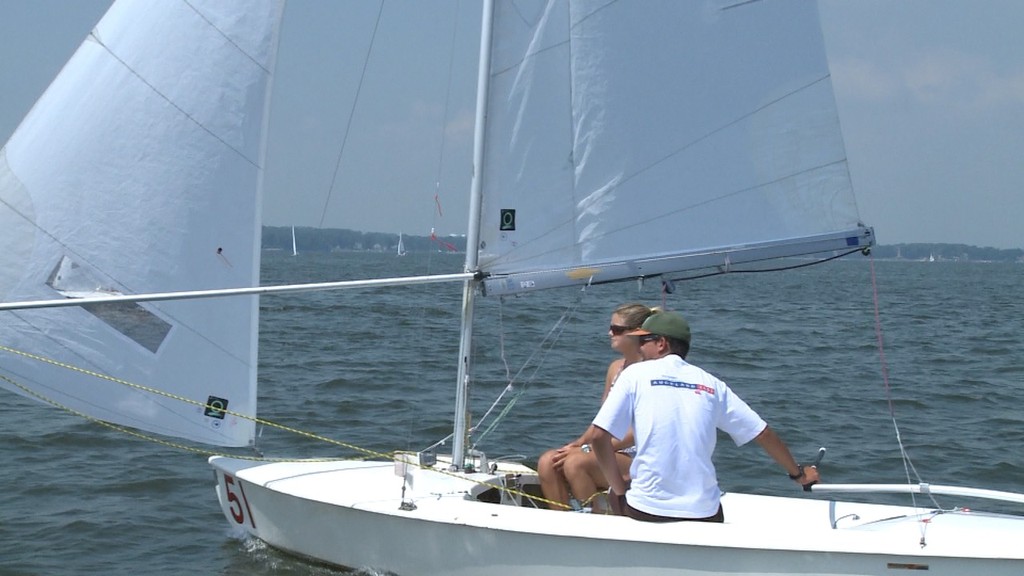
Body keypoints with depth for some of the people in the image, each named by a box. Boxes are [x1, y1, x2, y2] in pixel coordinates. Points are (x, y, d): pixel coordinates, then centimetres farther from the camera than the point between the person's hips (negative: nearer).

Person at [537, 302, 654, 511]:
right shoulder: (615, 367, 15)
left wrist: (589, 448, -19)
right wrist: (580, 442, -1)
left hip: (638, 458, -8)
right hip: (609, 449, 8)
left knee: (576, 463, -30)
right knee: (548, 461, -14)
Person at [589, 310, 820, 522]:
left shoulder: (635, 374, 1)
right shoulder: (710, 383, 10)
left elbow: (598, 435, -7)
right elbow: (763, 434, 12)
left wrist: (619, 489, 5)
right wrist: (798, 473, 26)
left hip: (647, 508, -3)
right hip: (704, 513, 3)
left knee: (615, 492, 29)